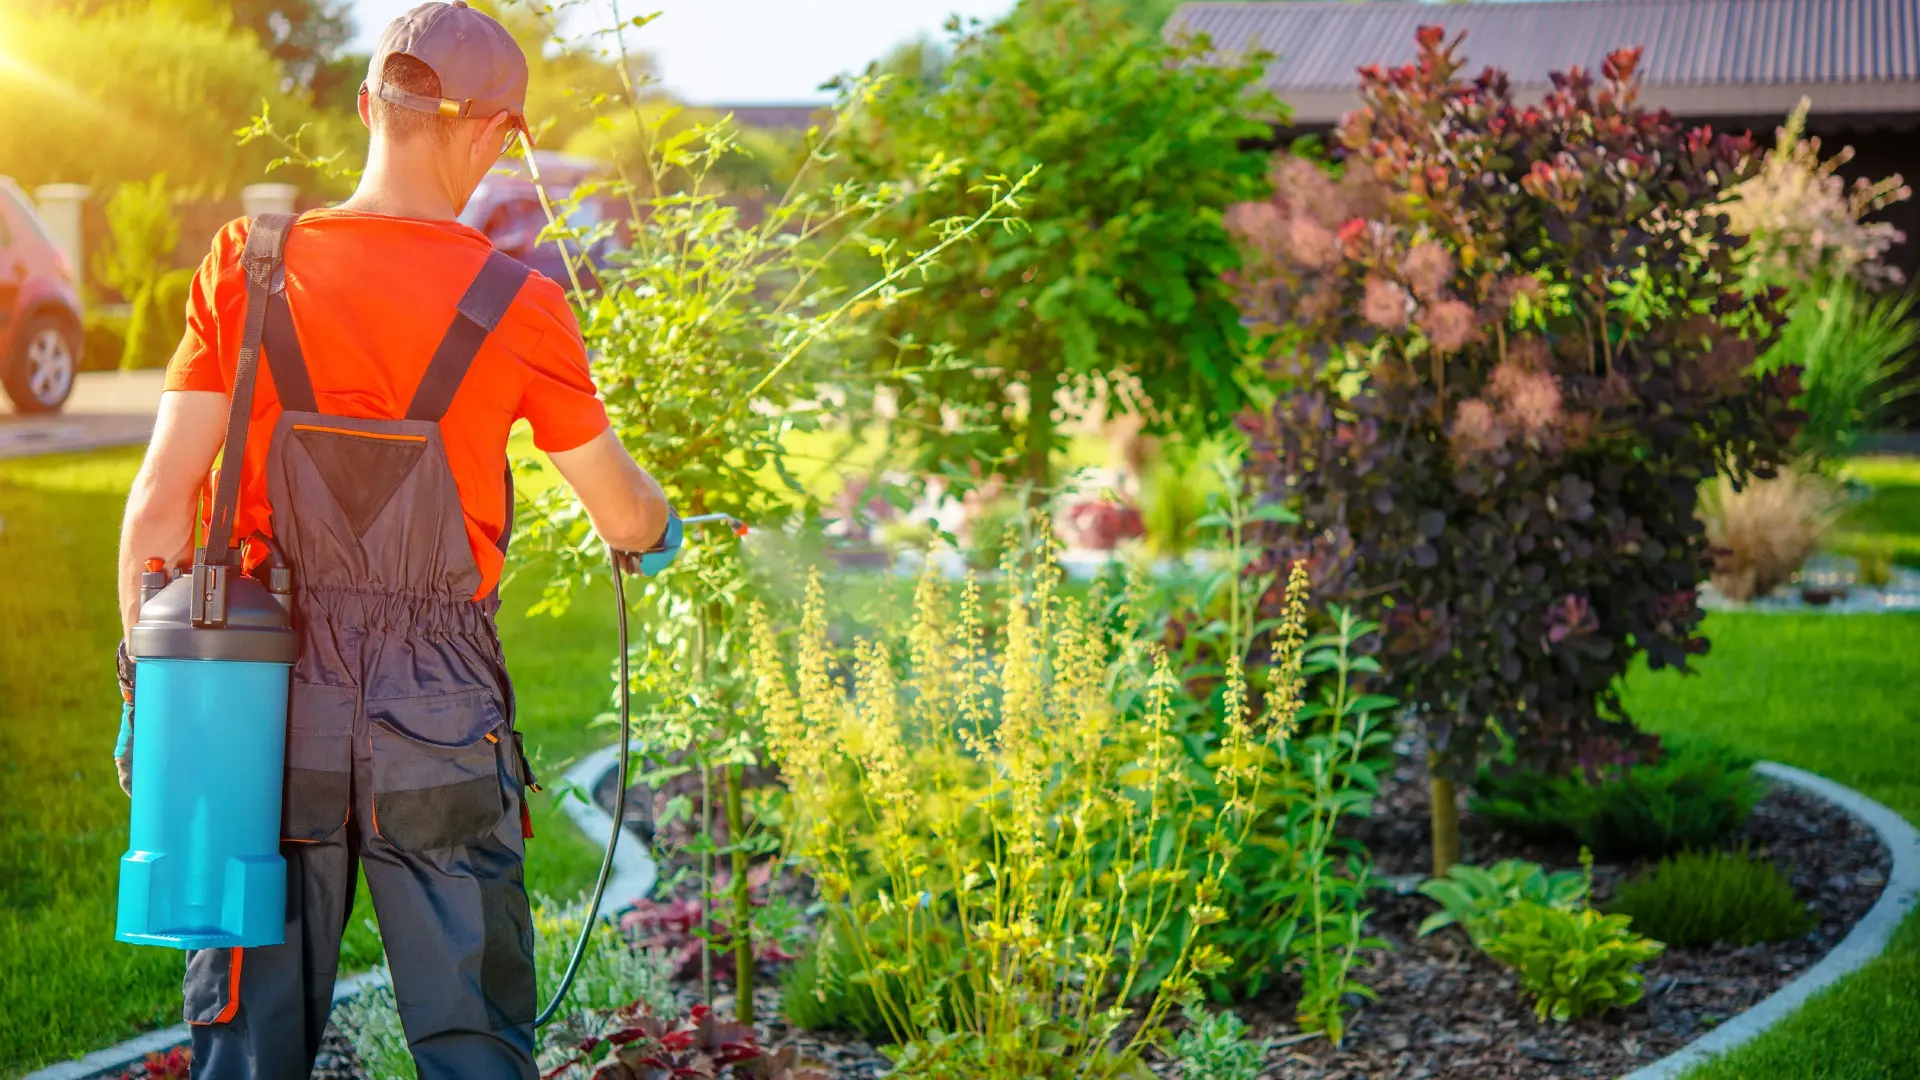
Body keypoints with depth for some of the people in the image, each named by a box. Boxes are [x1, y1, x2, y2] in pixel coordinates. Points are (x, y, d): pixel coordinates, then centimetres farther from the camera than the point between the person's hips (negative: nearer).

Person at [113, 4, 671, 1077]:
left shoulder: (248, 271, -3)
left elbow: (160, 505, -3)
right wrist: (661, 524, 28)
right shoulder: (516, 307, -7)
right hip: (443, 724, -2)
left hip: (276, 707, 2)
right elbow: (623, 514, 4)